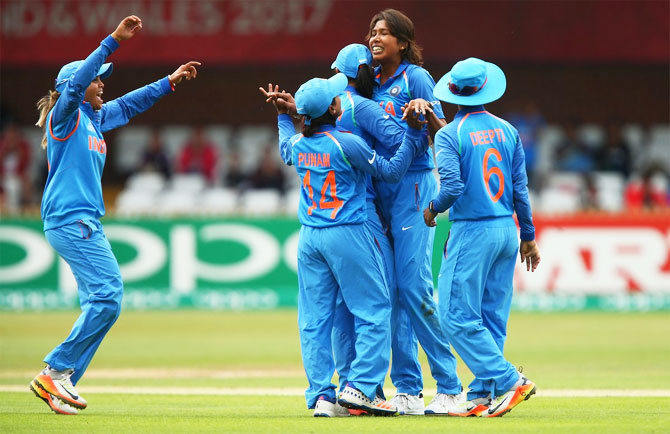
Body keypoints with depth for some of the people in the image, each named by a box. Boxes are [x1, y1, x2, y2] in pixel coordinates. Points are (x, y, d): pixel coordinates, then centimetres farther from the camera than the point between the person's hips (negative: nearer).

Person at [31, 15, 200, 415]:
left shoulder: (94, 117, 20)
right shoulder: (65, 113, -5)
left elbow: (129, 105, 33)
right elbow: (77, 81, -23)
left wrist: (171, 81, 31)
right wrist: (115, 40, -29)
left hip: (84, 221, 10)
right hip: (71, 219, -10)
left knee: (100, 301, 6)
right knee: (108, 294, -17)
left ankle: (61, 382, 4)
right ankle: (57, 371, -15)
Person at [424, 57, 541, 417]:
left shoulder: (449, 134, -9)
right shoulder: (507, 131, 7)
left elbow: (453, 187, -19)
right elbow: (520, 188, 8)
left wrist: (433, 210, 1)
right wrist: (528, 236, 14)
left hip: (472, 231, -6)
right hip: (507, 230, 6)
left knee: (457, 316, -3)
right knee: (492, 317, 10)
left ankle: (508, 380, -11)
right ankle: (482, 395, 9)